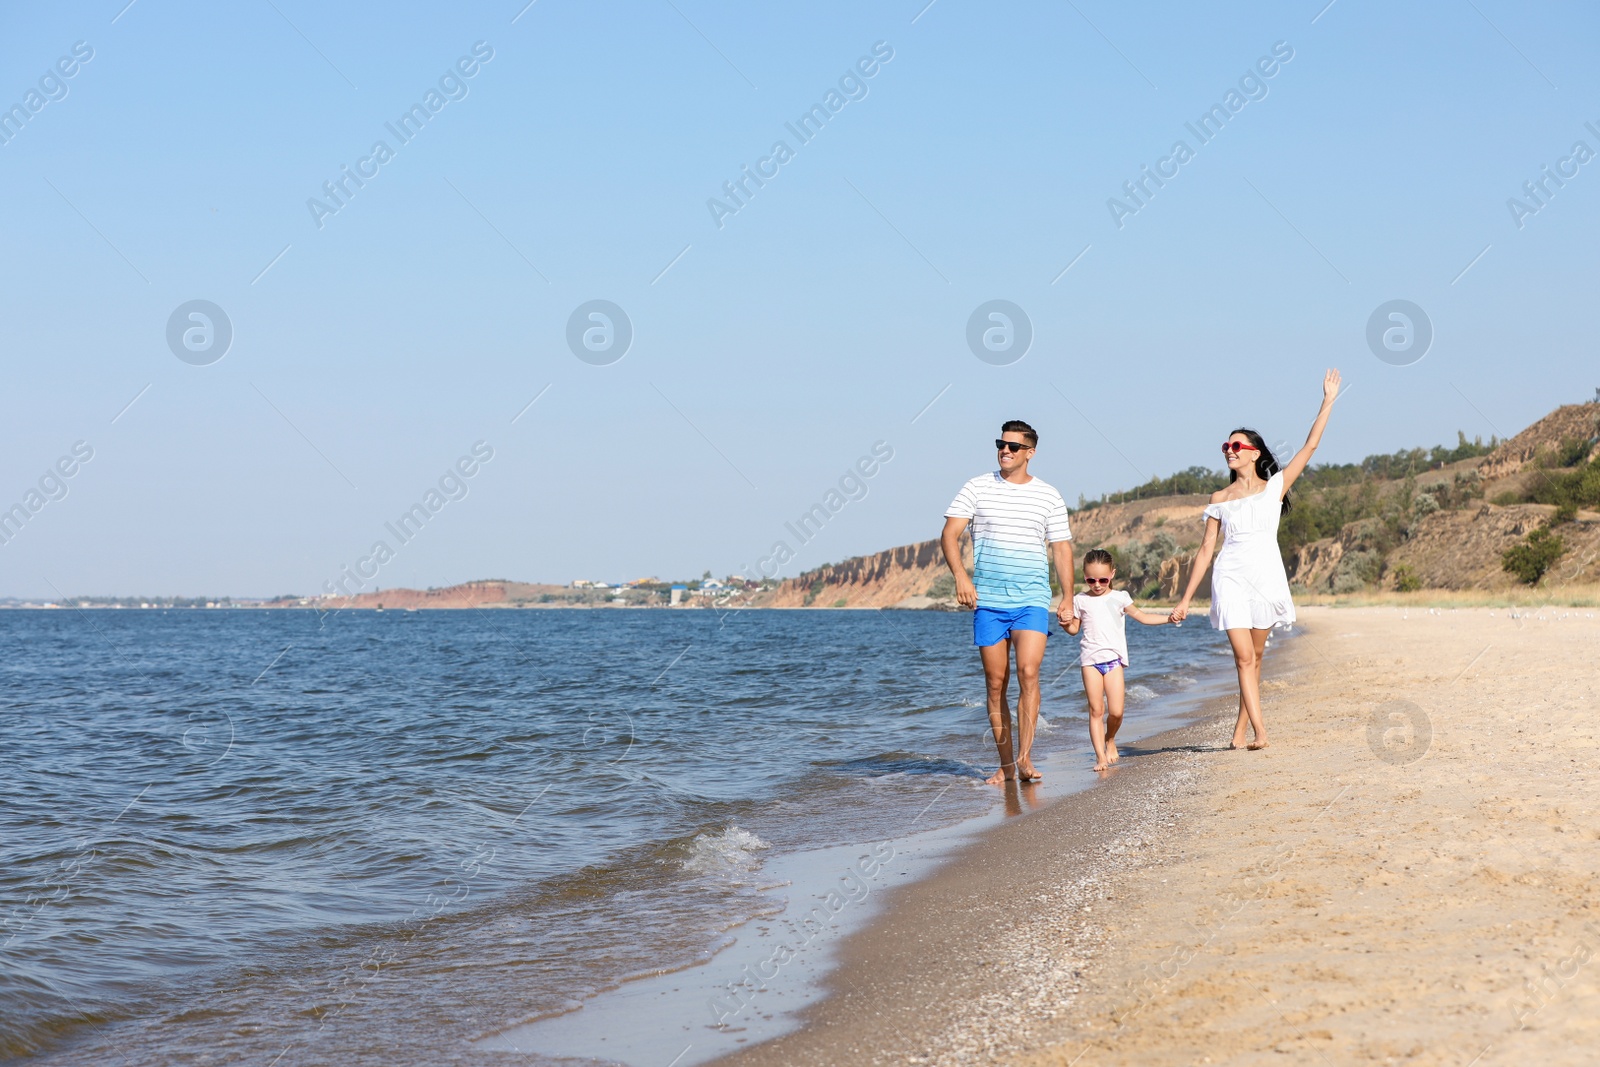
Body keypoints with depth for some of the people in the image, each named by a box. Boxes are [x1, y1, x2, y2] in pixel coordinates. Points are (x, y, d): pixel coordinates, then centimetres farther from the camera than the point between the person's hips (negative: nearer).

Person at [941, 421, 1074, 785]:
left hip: (1032, 600, -1)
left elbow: (1061, 547, 11)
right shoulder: (977, 488, 4)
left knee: (1028, 672, -18)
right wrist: (960, 576, -18)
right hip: (987, 601, 1)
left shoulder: (1048, 496, 7)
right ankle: (1005, 764, 11)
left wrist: (1068, 597, 4)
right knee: (995, 683, 3)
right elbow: (949, 535, -2)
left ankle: (1025, 758, -16)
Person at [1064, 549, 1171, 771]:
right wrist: (1067, 624, -7)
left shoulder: (1119, 598, 7)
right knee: (1096, 710, -5)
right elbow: (1075, 628, 15)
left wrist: (1168, 618, 1)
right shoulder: (1080, 601, 7)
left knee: (1116, 711, -8)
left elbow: (1142, 617, 11)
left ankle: (1110, 740, 21)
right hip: (1090, 659, 0)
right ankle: (1100, 756, -2)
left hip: (1113, 658, 0)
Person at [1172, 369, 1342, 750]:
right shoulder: (1219, 499, 11)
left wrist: (1328, 401, -1)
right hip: (1230, 579, 0)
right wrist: (1186, 599, 8)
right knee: (1243, 656, -11)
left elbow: (1310, 446, 3)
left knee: (1255, 657, 4)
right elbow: (1205, 550, 11)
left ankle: (1240, 731, 10)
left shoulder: (1274, 487, 7)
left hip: (1266, 576, 0)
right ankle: (1259, 732, -16)